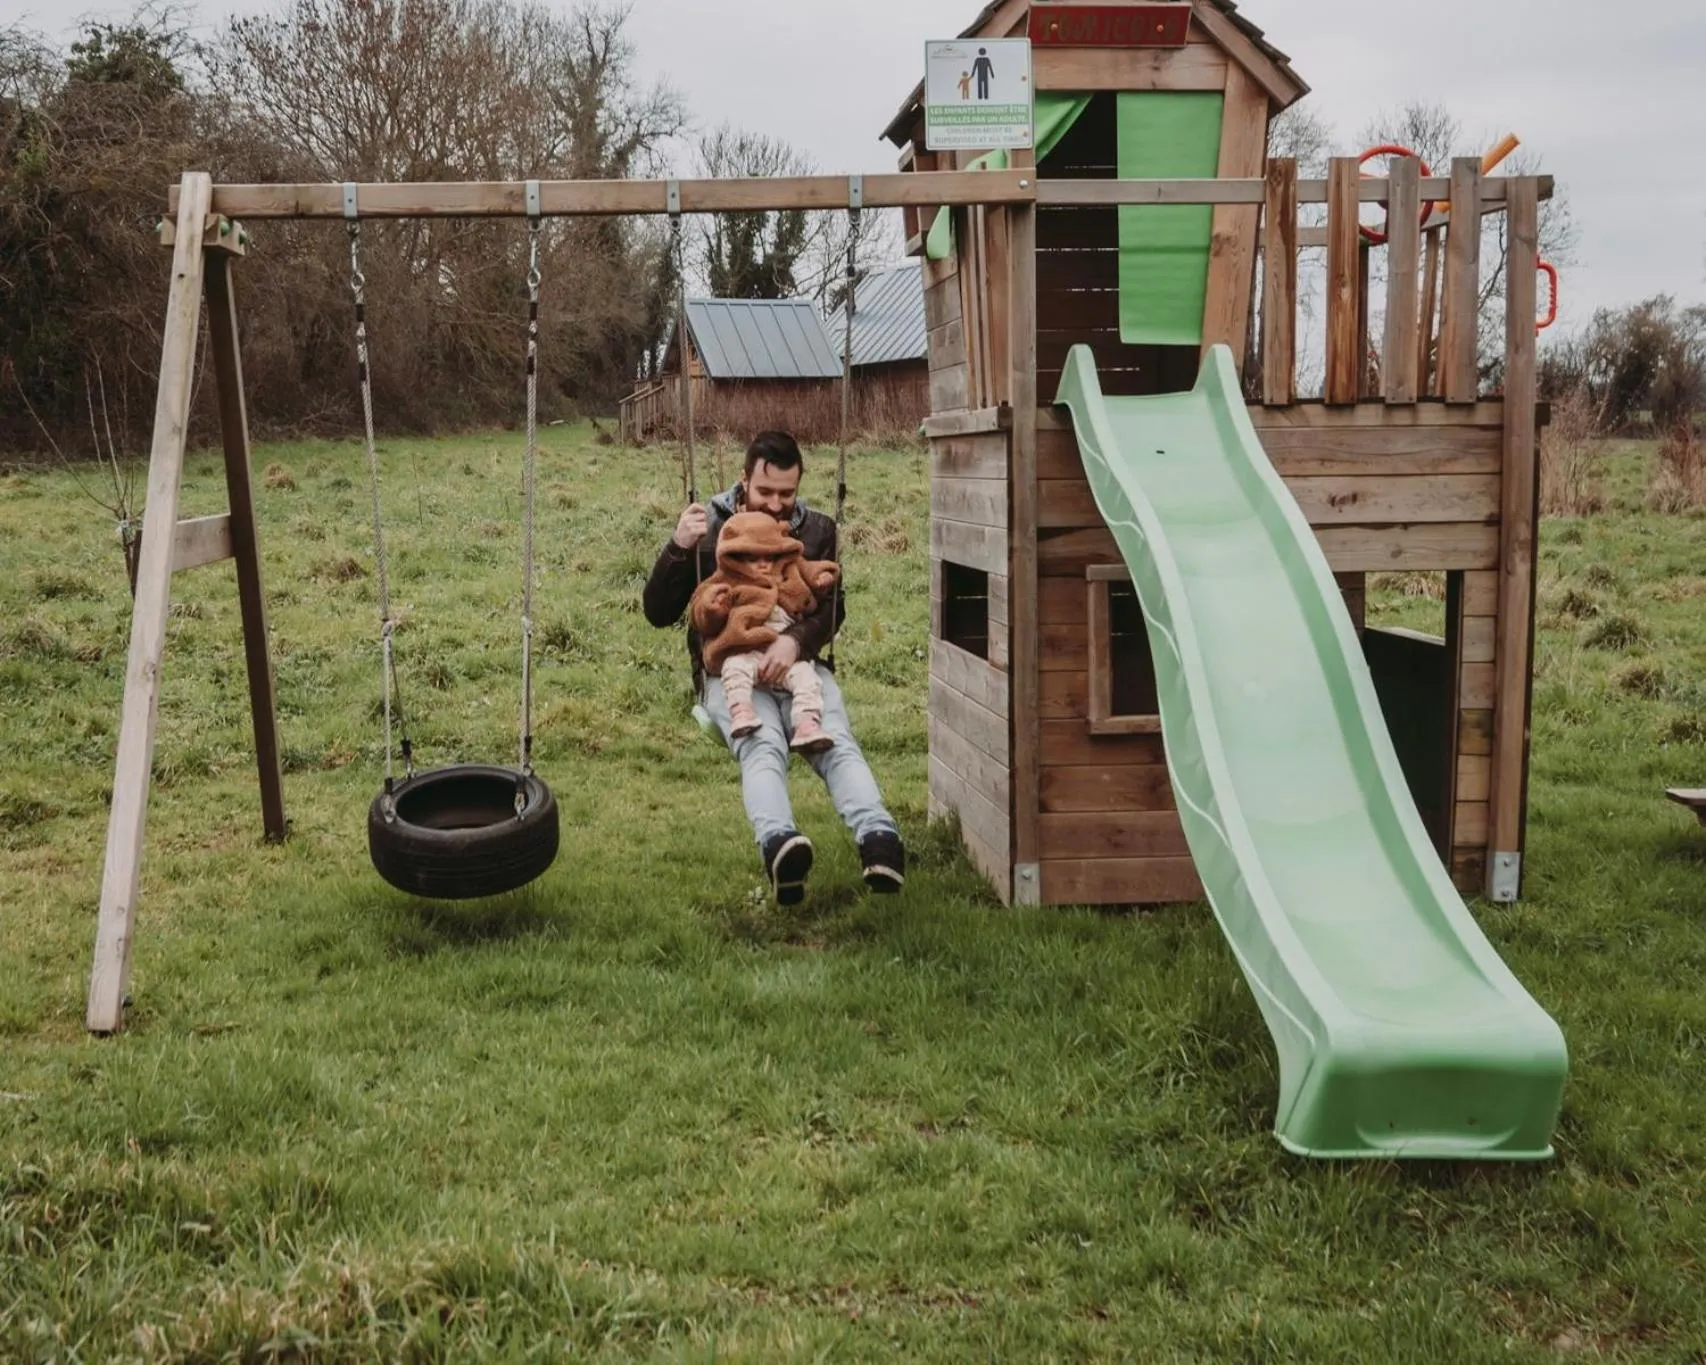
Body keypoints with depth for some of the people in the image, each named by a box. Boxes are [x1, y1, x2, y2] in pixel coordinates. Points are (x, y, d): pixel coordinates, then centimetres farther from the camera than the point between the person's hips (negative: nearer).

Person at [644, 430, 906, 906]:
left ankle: (878, 839, -54)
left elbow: (832, 608, 1)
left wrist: (795, 640, -22)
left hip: (799, 662, 2)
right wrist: (678, 547, -10)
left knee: (838, 742, -30)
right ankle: (778, 845, -61)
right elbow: (658, 613, 7)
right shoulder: (709, 528, 10)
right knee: (763, 747, -34)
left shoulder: (817, 530, 14)